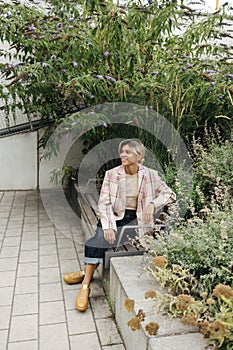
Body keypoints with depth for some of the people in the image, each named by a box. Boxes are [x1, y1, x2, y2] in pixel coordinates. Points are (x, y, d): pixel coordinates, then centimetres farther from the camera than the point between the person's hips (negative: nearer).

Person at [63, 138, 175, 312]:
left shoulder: (150, 175, -1)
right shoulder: (111, 174, -2)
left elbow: (169, 194, 7)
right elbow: (104, 203, -7)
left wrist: (152, 204, -11)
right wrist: (108, 227, -22)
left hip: (137, 219, -1)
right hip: (116, 217, 1)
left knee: (102, 240, -25)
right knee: (101, 237, -29)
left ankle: (85, 274, -3)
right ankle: (85, 286, -19)